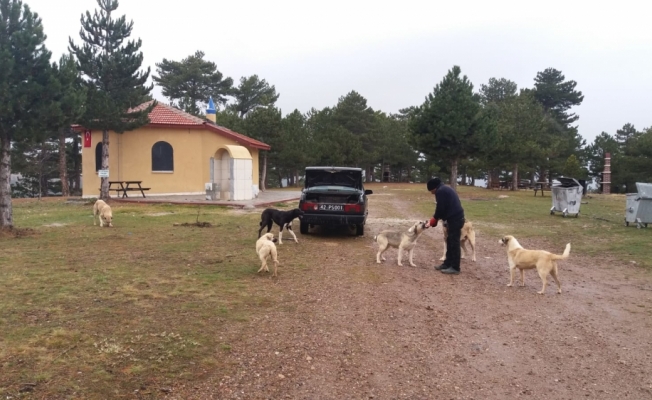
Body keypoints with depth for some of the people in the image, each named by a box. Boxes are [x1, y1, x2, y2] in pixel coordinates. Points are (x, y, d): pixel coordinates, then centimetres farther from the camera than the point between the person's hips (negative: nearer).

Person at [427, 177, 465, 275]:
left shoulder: (440, 191, -11)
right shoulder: (445, 189, 20)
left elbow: (440, 207, -15)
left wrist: (435, 218, 2)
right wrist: (437, 217, 15)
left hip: (454, 219, -10)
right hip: (456, 217, 10)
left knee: (454, 243, -5)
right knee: (450, 242, 16)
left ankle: (455, 267, 0)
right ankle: (448, 263, 24)